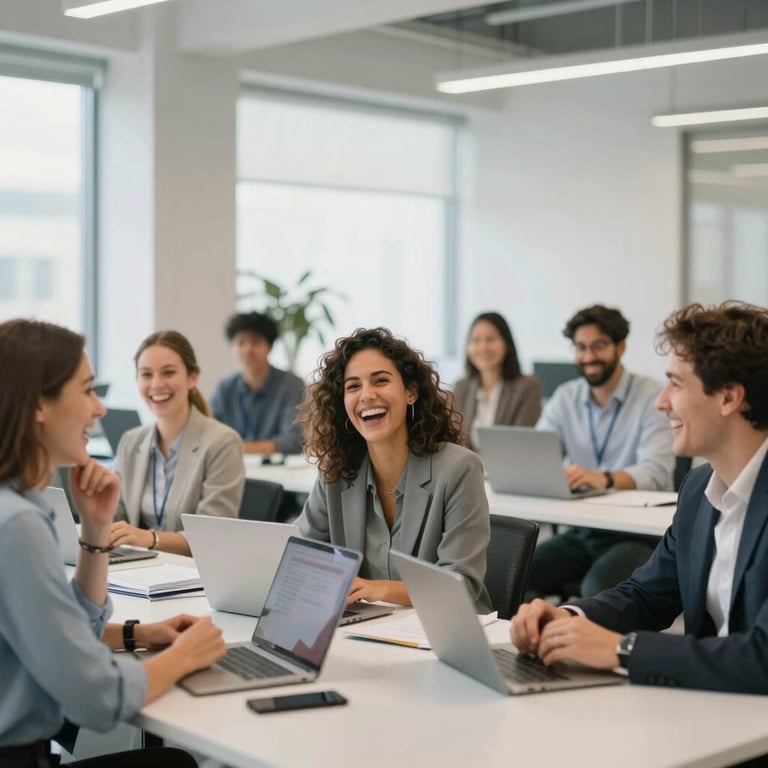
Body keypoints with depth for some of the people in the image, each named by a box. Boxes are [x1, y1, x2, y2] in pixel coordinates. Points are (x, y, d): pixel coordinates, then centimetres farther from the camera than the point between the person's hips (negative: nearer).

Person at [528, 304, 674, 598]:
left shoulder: (652, 397, -7)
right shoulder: (565, 398, 9)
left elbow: (657, 471, -20)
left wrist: (604, 478, -41)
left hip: (640, 533, -5)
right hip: (581, 532, 5)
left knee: (598, 586, -33)